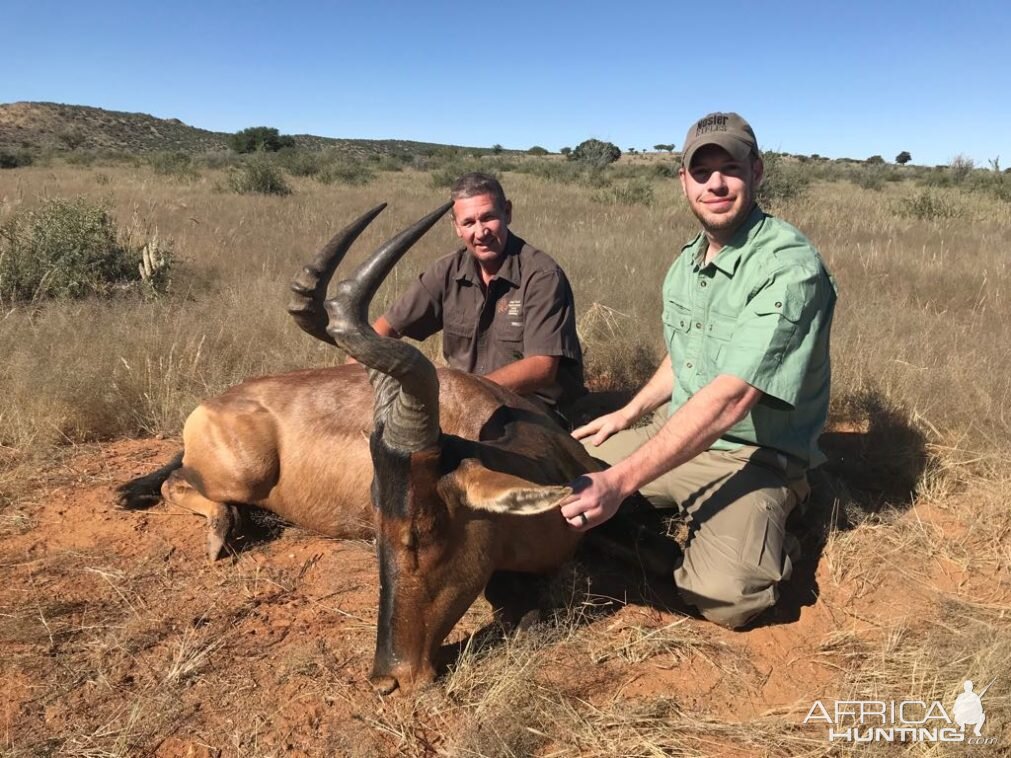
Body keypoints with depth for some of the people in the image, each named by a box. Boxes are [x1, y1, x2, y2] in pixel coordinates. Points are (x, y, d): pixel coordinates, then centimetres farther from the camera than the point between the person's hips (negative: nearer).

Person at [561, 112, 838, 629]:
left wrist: (619, 482, -36)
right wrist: (628, 414, 12)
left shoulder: (791, 268, -22)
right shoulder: (687, 261, 6)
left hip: (750, 459, -7)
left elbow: (729, 401, -32)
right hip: (674, 432, 8)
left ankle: (759, 526, 3)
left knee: (724, 598, -29)